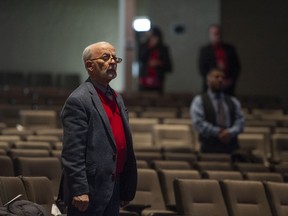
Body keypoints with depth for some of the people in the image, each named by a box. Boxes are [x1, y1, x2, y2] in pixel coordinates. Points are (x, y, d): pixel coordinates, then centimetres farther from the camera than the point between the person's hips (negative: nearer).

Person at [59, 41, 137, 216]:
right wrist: (79, 191, -22)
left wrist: (127, 189, 16)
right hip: (90, 190, -8)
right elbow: (72, 153, -17)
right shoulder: (78, 101, -12)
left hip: (114, 190, 8)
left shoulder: (117, 98, 16)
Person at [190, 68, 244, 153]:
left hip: (232, 147, 3)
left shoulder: (233, 101, 19)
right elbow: (198, 123, -5)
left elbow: (240, 121, 9)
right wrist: (218, 132, -12)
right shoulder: (199, 101, 7)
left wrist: (230, 133, -11)